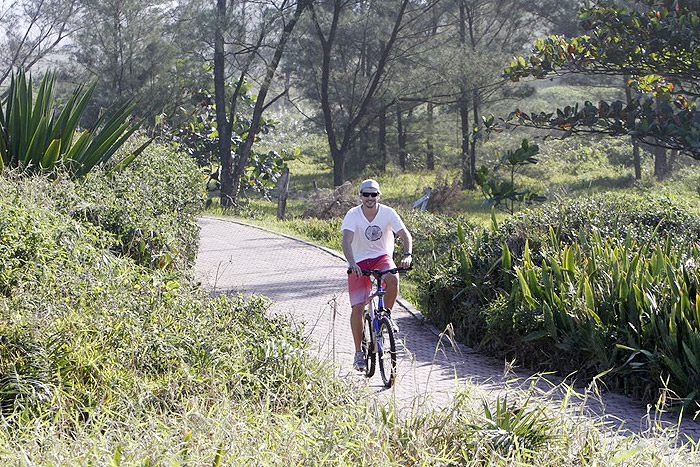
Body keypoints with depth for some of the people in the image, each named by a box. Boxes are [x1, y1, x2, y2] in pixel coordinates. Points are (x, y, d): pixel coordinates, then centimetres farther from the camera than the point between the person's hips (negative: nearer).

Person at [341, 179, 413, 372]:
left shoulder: (388, 213, -10)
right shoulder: (353, 215, -14)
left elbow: (405, 234, -17)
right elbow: (347, 241, -26)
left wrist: (407, 255, -37)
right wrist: (351, 263, -45)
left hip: (382, 258, 1)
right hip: (359, 262, -1)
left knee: (393, 279, -34)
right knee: (357, 307, -10)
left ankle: (386, 314, -6)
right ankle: (358, 352, 4)